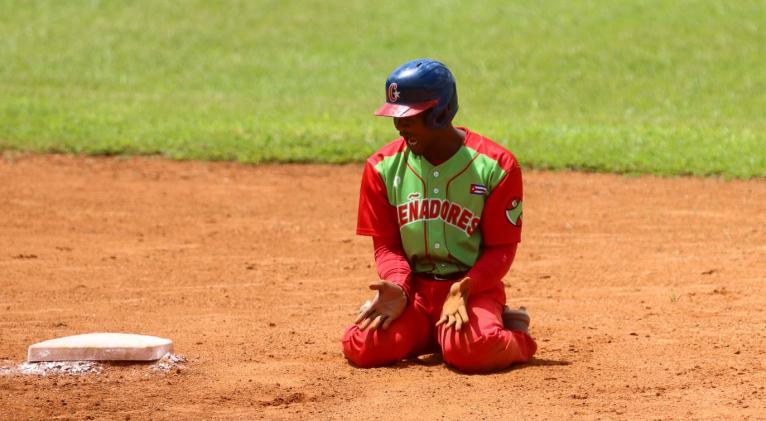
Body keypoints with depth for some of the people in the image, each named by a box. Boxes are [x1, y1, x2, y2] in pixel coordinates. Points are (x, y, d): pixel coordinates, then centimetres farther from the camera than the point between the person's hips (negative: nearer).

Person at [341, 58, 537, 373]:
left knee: (470, 350, -35)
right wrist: (397, 287, -16)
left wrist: (463, 289, -22)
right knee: (362, 347, -24)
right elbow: (386, 244, 6)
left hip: (474, 286, -3)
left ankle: (514, 336, 3)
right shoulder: (383, 167, 2)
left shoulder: (496, 166, -7)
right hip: (413, 286, 3)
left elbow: (501, 248, -5)